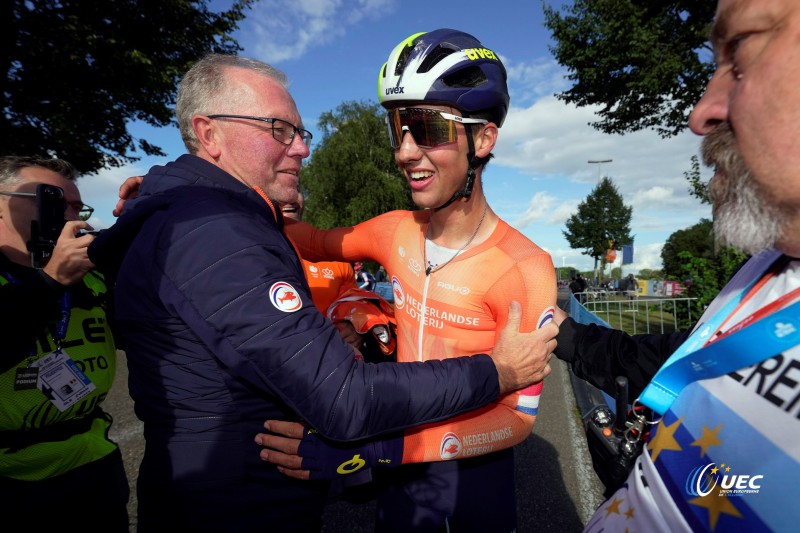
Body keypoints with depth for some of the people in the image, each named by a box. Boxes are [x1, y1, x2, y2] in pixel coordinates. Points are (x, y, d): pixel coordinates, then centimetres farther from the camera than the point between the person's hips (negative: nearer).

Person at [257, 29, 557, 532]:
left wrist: (379, 447, -36)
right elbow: (317, 242, 6)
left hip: (475, 470, -3)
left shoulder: (524, 268, -25)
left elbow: (519, 416, -23)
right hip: (400, 463, 4)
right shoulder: (396, 231, -10)